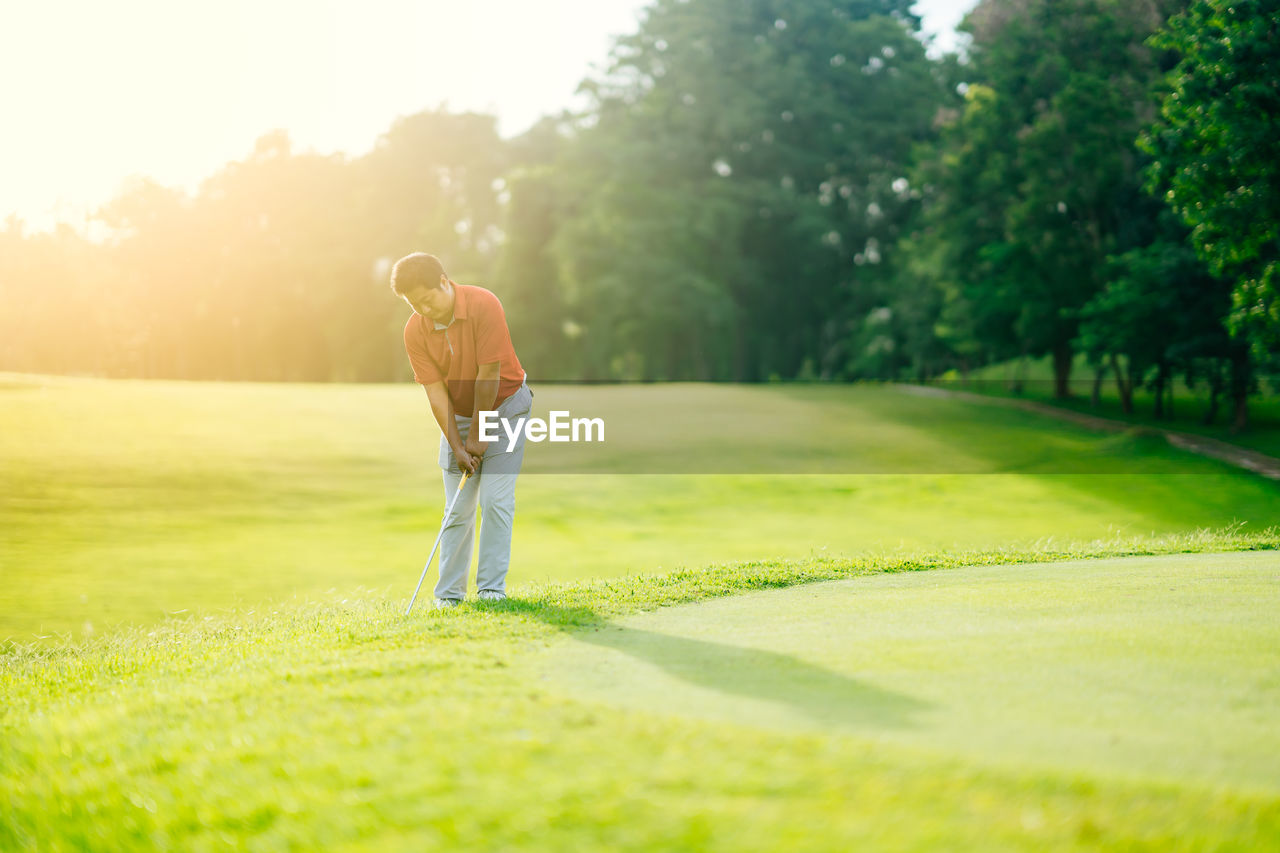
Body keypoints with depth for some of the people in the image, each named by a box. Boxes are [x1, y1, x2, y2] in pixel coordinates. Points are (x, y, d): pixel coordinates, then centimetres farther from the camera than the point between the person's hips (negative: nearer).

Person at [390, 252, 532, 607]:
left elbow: (489, 375, -22)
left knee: (495, 500, -10)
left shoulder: (484, 305, -24)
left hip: (504, 404, -3)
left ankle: (492, 588, -6)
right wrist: (457, 446, -16)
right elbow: (436, 391, -11)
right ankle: (449, 593, 4)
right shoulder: (414, 331, -13)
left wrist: (477, 437, -17)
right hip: (458, 416, 3)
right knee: (458, 507, 1)